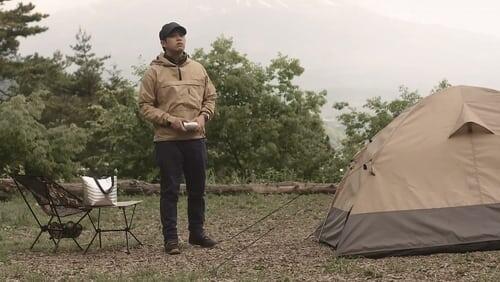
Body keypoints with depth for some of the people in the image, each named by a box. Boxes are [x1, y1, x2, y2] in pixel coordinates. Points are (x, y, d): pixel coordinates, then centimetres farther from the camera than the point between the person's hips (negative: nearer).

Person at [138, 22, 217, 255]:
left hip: (195, 138, 5)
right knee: (170, 190, -1)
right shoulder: (154, 72, -3)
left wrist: (203, 116, -3)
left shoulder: (198, 69, 10)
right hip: (167, 140, -4)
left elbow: (210, 97, 16)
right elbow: (145, 105, -4)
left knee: (197, 188, 12)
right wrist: (169, 119, -16)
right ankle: (170, 238, 5)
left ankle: (197, 232, 26)